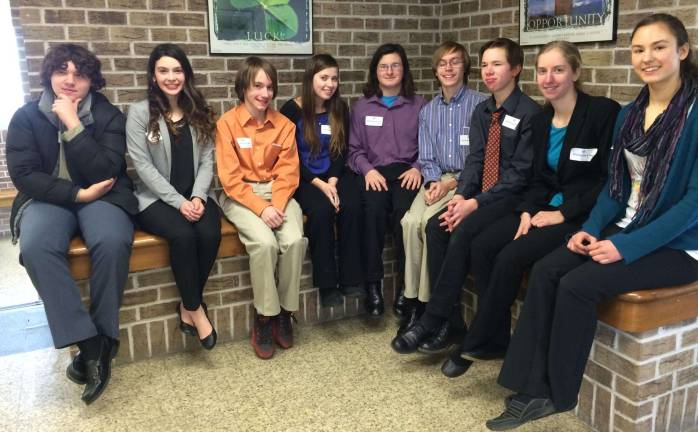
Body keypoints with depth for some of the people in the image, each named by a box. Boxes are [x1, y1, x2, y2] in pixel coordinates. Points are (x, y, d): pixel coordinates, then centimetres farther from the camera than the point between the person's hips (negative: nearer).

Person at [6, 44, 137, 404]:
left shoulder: (108, 115, 0)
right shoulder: (26, 116, 3)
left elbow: (105, 173, -13)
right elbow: (24, 175, -5)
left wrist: (72, 124, -17)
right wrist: (78, 194, -14)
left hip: (101, 196, -1)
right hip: (48, 198, 1)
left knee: (112, 242, -34)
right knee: (36, 247, -32)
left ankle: (101, 341, -18)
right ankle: (88, 343, -26)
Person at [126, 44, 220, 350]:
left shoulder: (199, 112, 10)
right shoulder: (139, 112, 0)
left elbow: (207, 161, 5)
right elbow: (142, 165, -8)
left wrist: (198, 197, -13)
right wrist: (178, 201, -17)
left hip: (195, 195, 3)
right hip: (156, 197, -3)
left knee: (210, 233, -27)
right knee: (182, 235, -31)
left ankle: (187, 306, -6)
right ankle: (195, 308, -10)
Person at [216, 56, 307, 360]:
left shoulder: (284, 125, 5)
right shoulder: (227, 123, -4)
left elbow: (288, 172, 1)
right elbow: (230, 178, -9)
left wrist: (277, 205, -16)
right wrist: (260, 207, -19)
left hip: (277, 192, 3)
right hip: (240, 195, -3)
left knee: (295, 240, -26)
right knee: (265, 242, -30)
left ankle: (285, 312, -5)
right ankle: (264, 318, -12)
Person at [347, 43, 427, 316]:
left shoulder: (419, 105, 17)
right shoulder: (361, 107, 19)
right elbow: (354, 149, 14)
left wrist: (417, 168, -8)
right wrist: (368, 170, -5)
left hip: (406, 172, 0)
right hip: (373, 173, 1)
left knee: (405, 211, -33)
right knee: (373, 208, -33)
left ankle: (405, 284, -20)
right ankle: (373, 284, -24)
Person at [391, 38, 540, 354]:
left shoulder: (529, 112, -9)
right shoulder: (482, 111, 13)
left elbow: (520, 172, -14)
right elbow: (474, 159, 6)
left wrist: (475, 203, -20)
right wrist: (461, 195, -13)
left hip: (512, 196, -6)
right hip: (480, 194, 7)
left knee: (463, 231, -29)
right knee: (436, 226, -17)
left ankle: (431, 321, -18)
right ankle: (450, 320, -13)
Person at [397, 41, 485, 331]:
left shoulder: (480, 105, -1)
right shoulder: (428, 111, 17)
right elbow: (426, 159, 13)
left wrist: (452, 183, -15)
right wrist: (432, 182, -8)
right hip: (437, 179, 5)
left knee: (431, 220, -29)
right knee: (410, 220, -24)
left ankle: (427, 302, -18)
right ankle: (411, 300, -17)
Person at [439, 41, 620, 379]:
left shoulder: (603, 112, -9)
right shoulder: (540, 121, 11)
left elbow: (610, 179, -13)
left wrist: (563, 213, -17)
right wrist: (527, 211, -5)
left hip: (583, 216, -6)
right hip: (545, 208, 7)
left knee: (511, 257, -25)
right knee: (481, 246, -16)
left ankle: (476, 343, -6)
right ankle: (496, 340, -5)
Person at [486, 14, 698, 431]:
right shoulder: (629, 114, 8)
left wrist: (627, 248, -22)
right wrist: (592, 229, -5)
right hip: (625, 228, 6)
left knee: (577, 285, -25)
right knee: (545, 271, -16)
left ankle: (558, 397, -4)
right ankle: (534, 390, -11)